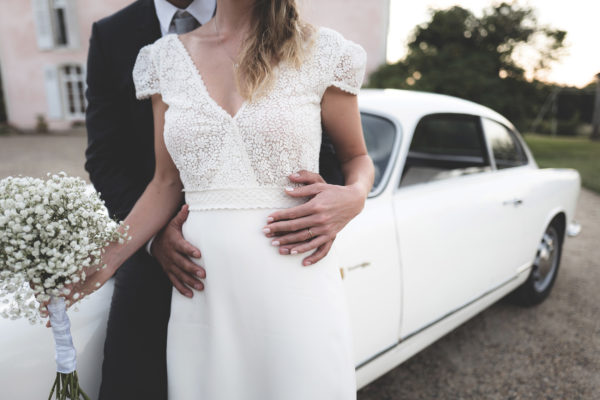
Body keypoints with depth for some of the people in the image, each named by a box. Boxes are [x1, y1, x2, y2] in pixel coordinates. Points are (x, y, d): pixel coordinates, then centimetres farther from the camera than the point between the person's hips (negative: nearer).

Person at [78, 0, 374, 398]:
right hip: (204, 290, 3)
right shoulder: (167, 57, 7)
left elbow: (358, 158, 10)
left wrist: (352, 197, -13)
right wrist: (103, 263, -3)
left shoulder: (322, 51, 0)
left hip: (295, 281, -2)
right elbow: (166, 183, 9)